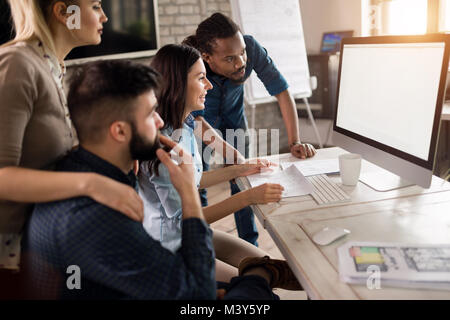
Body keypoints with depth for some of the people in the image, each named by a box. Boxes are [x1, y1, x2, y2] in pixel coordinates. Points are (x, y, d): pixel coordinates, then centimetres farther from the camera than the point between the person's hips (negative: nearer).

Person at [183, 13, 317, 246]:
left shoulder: (251, 48, -32)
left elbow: (282, 92, -23)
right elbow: (197, 121, -35)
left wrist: (295, 142, -30)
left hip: (233, 114, 2)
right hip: (198, 121, -2)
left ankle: (250, 245, 18)